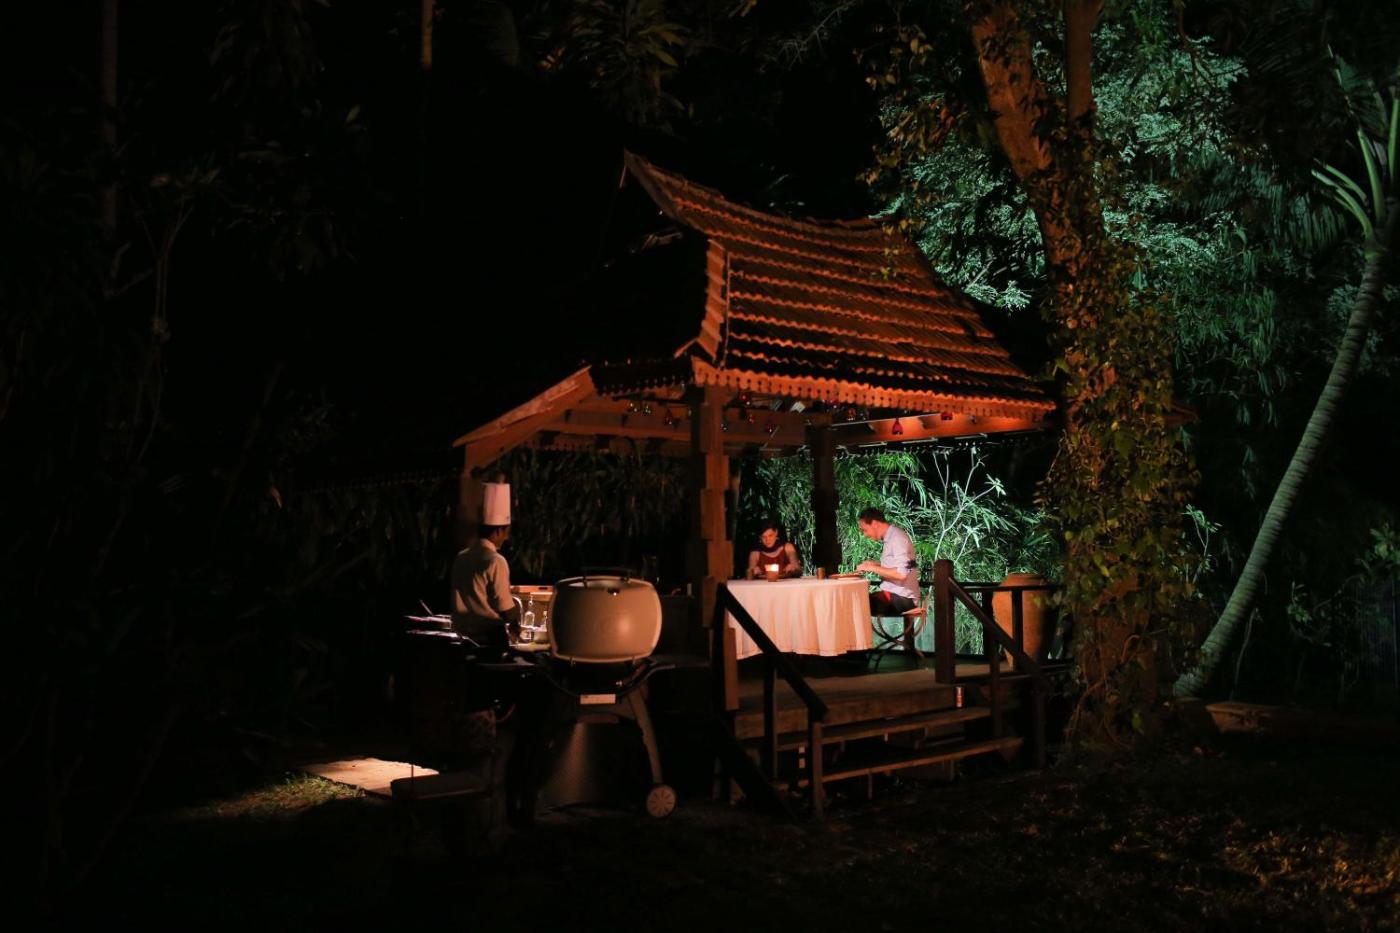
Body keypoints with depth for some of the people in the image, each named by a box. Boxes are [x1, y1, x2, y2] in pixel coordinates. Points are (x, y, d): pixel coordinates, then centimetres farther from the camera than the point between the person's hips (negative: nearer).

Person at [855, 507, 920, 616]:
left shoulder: (898, 538, -15)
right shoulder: (889, 537, 11)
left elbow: (901, 573, -25)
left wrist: (873, 568, -17)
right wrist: (874, 565, 10)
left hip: (902, 598, -9)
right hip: (892, 594, 9)